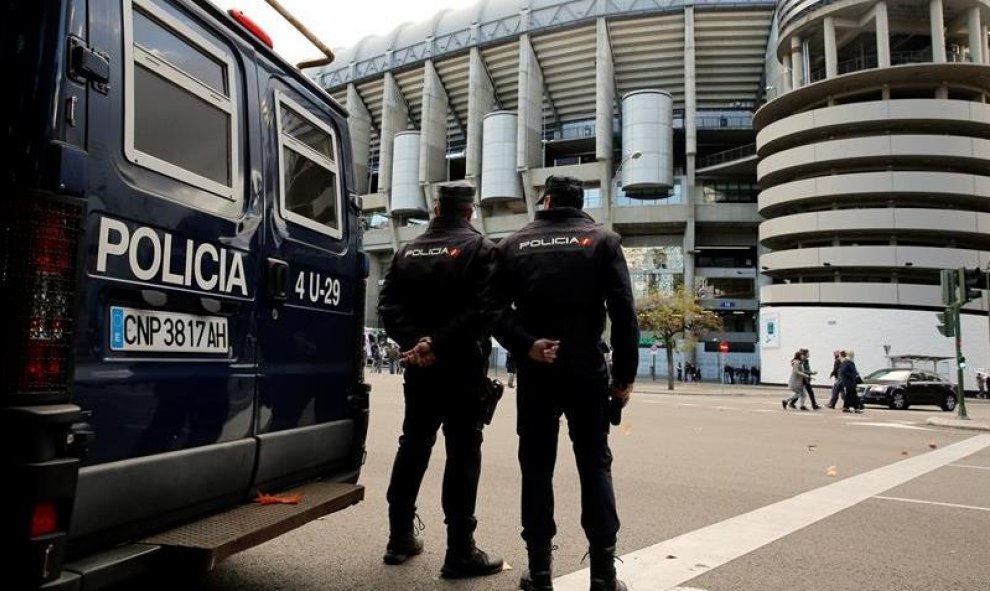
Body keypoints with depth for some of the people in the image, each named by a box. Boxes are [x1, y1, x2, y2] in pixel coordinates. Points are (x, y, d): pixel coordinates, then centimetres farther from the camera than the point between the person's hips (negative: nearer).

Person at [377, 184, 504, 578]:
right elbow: (484, 309, -18)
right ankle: (460, 552, 4)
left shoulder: (408, 251, 10)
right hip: (462, 368, -5)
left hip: (419, 367, 5)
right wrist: (438, 344, -17)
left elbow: (388, 305, 0)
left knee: (412, 447, 15)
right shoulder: (481, 249, -6)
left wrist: (413, 343, -10)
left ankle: (400, 539, 24)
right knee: (462, 453, 0)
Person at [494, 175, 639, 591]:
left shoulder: (515, 244, 6)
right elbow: (623, 312, -5)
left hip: (536, 370, 1)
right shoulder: (603, 240, 3)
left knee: (537, 466, 9)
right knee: (595, 466, 9)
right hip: (586, 369, 0)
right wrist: (625, 374, -3)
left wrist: (525, 346, -14)